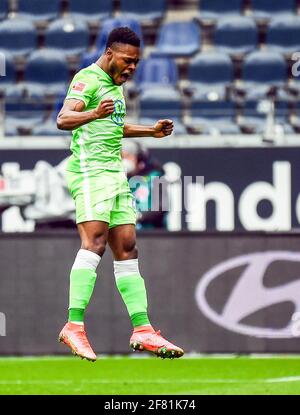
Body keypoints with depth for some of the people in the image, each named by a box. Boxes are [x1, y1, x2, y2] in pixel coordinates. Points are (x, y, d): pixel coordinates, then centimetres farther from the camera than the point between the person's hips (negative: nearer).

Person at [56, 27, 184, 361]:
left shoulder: (114, 84, 21)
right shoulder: (88, 78, -8)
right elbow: (63, 119, -24)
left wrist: (150, 131, 36)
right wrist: (93, 113, -41)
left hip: (115, 171, 10)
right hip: (90, 168, -10)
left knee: (127, 249, 7)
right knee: (94, 242, -21)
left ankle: (142, 330, 8)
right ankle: (74, 326, -26)